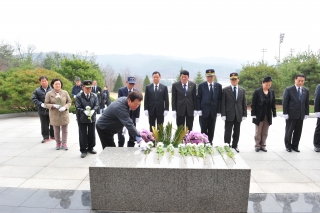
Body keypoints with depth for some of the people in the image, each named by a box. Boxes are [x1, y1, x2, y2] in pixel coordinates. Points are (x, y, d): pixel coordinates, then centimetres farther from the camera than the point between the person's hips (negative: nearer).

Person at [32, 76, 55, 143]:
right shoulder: (37, 91, 3)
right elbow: (34, 99, 0)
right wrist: (41, 104, -15)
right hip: (43, 111, 1)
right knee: (44, 125, 7)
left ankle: (52, 135, 28)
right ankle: (46, 137, 18)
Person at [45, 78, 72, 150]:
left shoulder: (65, 92, 1)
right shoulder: (49, 94, -1)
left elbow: (69, 102, 3)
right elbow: (46, 104, 0)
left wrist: (65, 107, -15)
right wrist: (53, 106, -18)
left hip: (64, 114, 1)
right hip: (54, 115, -1)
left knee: (65, 130, 6)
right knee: (56, 131, 8)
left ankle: (64, 143, 17)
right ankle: (58, 143, 23)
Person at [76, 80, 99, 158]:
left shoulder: (94, 96, 4)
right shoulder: (79, 96, -4)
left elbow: (97, 105, -2)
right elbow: (78, 107, -10)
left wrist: (93, 110, -22)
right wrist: (84, 111, -27)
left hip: (92, 118, 3)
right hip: (82, 119, -3)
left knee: (92, 134, 12)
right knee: (83, 135, 3)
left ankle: (90, 148, 28)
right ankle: (83, 150, 13)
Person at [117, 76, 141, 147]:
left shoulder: (137, 92, 2)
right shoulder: (121, 90, -4)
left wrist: (137, 117, -2)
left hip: (132, 115, 2)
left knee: (132, 135, 8)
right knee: (121, 134, 5)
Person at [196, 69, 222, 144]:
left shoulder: (218, 86, 7)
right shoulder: (201, 85, 3)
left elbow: (219, 99, 5)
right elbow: (198, 98, 1)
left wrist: (218, 110, -1)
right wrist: (199, 109, -6)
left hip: (213, 111, 2)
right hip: (204, 111, -1)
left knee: (211, 130, 8)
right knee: (203, 129, 3)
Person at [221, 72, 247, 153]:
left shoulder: (242, 90, 8)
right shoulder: (225, 90, -1)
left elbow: (244, 103, 8)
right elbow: (223, 103, -4)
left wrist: (244, 114, 3)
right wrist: (223, 114, -11)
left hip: (238, 115, 3)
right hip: (229, 114, -3)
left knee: (237, 132, 11)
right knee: (228, 132, 3)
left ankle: (235, 146, 24)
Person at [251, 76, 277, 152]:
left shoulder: (272, 92, 4)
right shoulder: (257, 91, -7)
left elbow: (273, 104, 8)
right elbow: (253, 104, -7)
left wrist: (274, 114, 6)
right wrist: (253, 114, -11)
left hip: (268, 116, 3)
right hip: (259, 115, -3)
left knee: (265, 132, 9)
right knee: (258, 132, 6)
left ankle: (263, 145, 19)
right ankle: (257, 145, 17)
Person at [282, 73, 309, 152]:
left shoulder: (306, 91, 8)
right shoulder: (288, 89, -5)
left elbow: (307, 103, 11)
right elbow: (285, 102, -6)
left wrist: (306, 114, 6)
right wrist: (285, 113, -10)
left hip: (301, 115, 4)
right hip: (291, 115, -4)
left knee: (298, 132, 8)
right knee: (289, 131, 6)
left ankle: (295, 146, 22)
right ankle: (288, 146, 20)